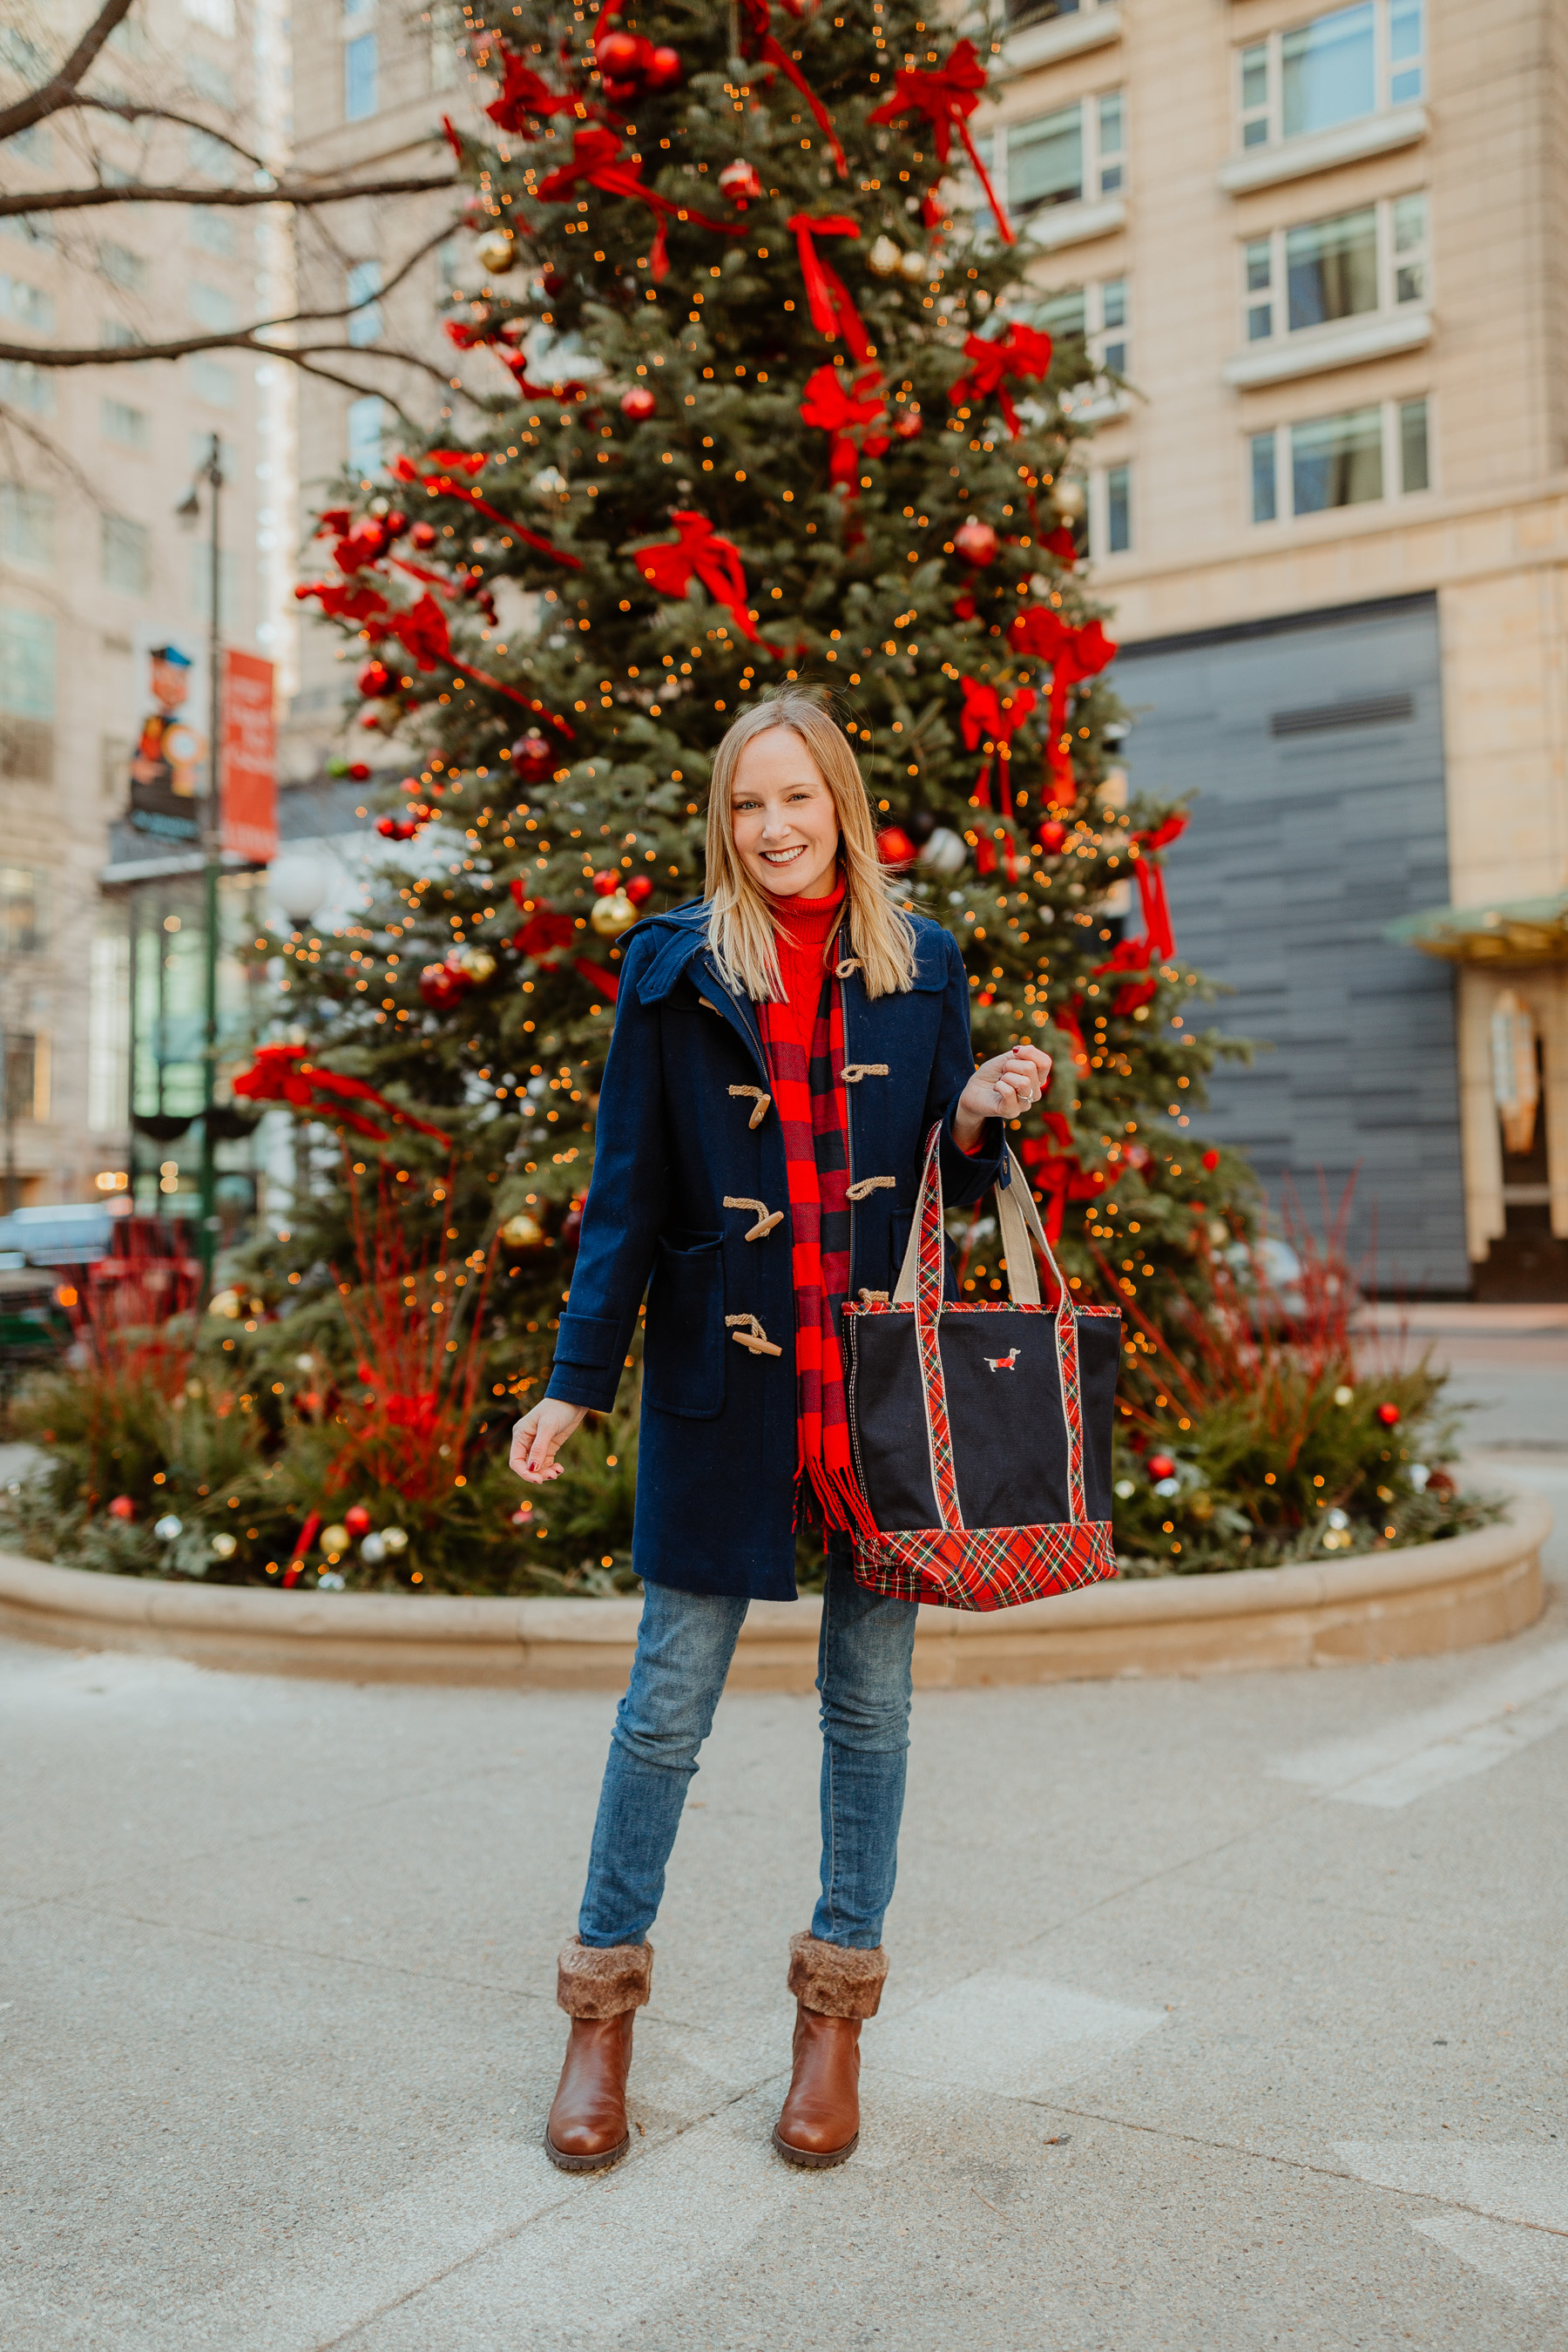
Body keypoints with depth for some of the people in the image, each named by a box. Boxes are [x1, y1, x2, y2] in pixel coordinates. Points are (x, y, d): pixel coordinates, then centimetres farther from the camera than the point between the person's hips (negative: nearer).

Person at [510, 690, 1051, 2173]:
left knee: (870, 1697, 8)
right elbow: (626, 1191, 1)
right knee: (669, 1699, 4)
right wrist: (575, 1382, -3)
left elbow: (949, 1184, 13)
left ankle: (836, 2010, 25)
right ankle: (603, 2012, 22)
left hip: (885, 1372, 2)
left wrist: (981, 1120, -9)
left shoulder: (921, 966, 8)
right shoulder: (675, 966, 3)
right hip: (720, 1378, -2)